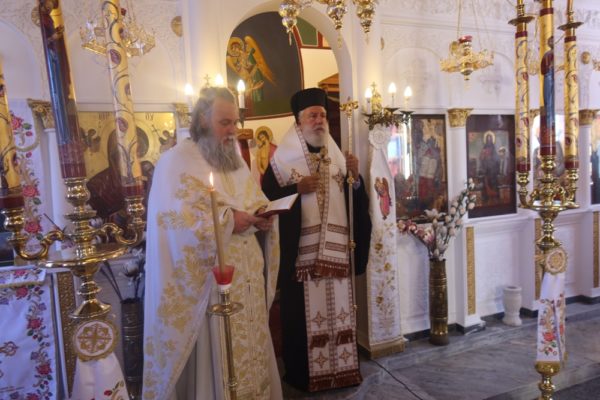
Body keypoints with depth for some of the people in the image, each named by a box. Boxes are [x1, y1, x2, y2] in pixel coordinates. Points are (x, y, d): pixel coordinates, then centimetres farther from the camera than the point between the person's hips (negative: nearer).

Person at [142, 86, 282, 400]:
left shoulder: (235, 159, 15)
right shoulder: (177, 161, -9)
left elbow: (256, 204, 19)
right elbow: (177, 219, -21)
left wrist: (263, 218, -3)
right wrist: (229, 219, -18)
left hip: (247, 277, 7)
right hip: (210, 281, -7)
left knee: (250, 350, 15)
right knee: (218, 358, 3)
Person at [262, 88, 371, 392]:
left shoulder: (338, 158, 11)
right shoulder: (282, 159, -2)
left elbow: (355, 202, 11)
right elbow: (267, 199, -8)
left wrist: (356, 178, -6)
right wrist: (297, 189, -19)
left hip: (335, 251, 5)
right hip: (300, 252, -4)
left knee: (337, 309, 12)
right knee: (302, 313, 3)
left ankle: (339, 366, 30)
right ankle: (300, 372, 22)